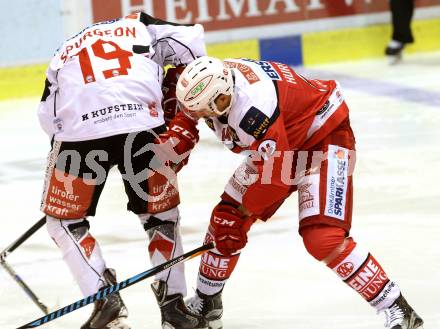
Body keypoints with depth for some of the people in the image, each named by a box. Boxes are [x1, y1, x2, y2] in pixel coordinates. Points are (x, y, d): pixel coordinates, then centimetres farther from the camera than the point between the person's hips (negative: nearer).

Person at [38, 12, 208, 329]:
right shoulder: (139, 25, 28)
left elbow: (49, 115, 21)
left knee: (65, 220, 19)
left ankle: (106, 303, 7)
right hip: (142, 122, 0)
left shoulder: (64, 53, 31)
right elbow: (191, 41, 12)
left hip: (80, 129, 0)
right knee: (162, 215, 21)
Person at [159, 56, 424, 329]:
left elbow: (276, 173, -29)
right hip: (280, 143, 9)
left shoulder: (253, 107, -38)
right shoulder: (212, 80, -15)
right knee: (225, 220, 6)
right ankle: (205, 304, 26)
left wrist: (244, 210, -13)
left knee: (322, 237, -23)